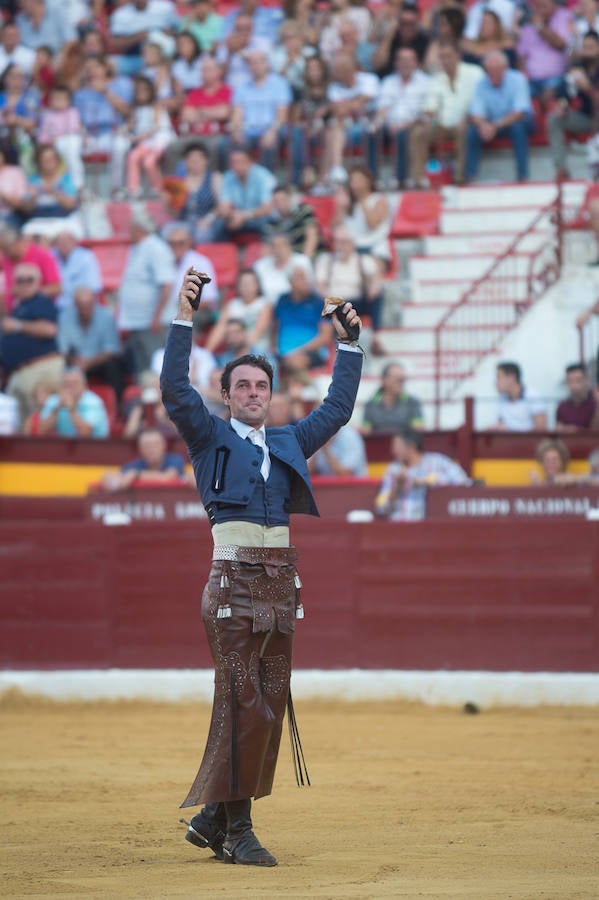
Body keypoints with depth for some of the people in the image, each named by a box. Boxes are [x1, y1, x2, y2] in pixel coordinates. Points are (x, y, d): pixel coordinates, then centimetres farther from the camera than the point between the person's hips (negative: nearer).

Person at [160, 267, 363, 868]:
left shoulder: (288, 444, 18)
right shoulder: (211, 437, 5)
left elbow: (337, 409, 26)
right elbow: (175, 391, -9)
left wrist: (348, 345, 23)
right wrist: (184, 319, -14)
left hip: (281, 585, 6)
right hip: (234, 581, -6)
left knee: (270, 706, 5)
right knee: (242, 705, -10)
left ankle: (212, 817, 14)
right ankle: (236, 830, -5)